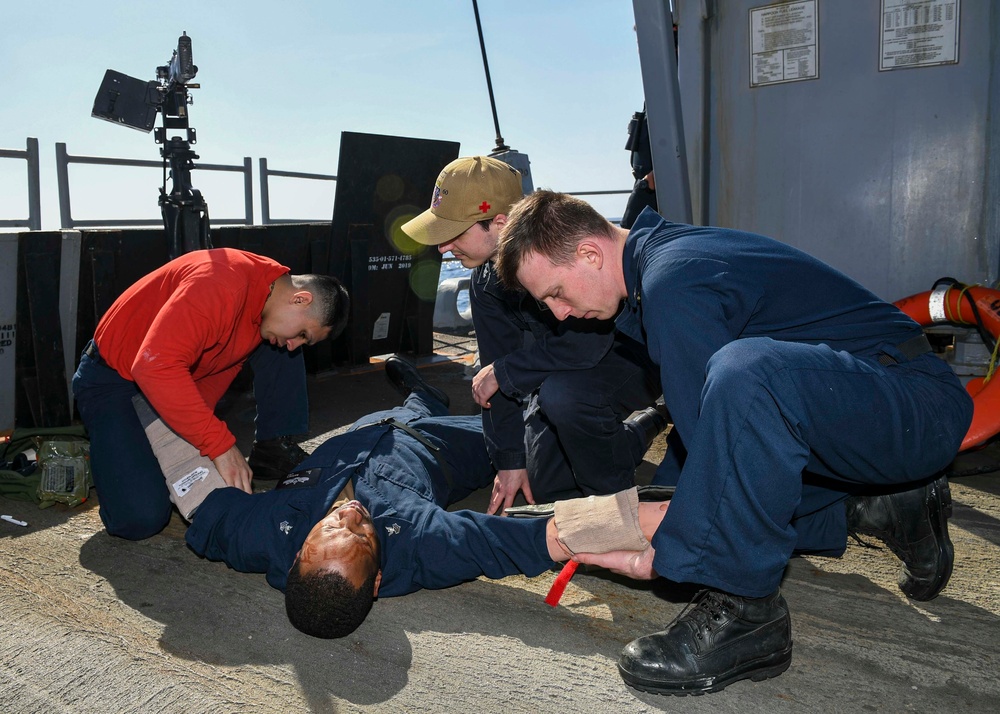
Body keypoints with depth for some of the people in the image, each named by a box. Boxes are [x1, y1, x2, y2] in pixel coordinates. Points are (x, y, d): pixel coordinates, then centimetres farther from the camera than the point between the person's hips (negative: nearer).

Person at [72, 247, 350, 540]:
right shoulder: (221, 285, -33)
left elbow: (221, 371, 0)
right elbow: (155, 367, -41)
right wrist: (220, 444, -37)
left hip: (181, 376, 8)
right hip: (112, 379, -8)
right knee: (142, 517, -23)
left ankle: (273, 450, 1)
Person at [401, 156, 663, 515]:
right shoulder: (485, 280, -5)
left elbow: (586, 344, -38)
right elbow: (497, 363, -1)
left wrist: (503, 371, -24)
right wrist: (510, 459, -2)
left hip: (635, 356, -7)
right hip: (562, 370, 8)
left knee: (560, 393, -38)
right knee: (547, 490, 5)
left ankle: (615, 496, -8)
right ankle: (643, 428, 26)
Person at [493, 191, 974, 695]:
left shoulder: (672, 283, -23)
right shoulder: (661, 253, 8)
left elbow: (706, 427, -25)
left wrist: (665, 553, -16)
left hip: (920, 406, -10)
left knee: (743, 371, -39)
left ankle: (746, 612, -24)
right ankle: (875, 508, 13)